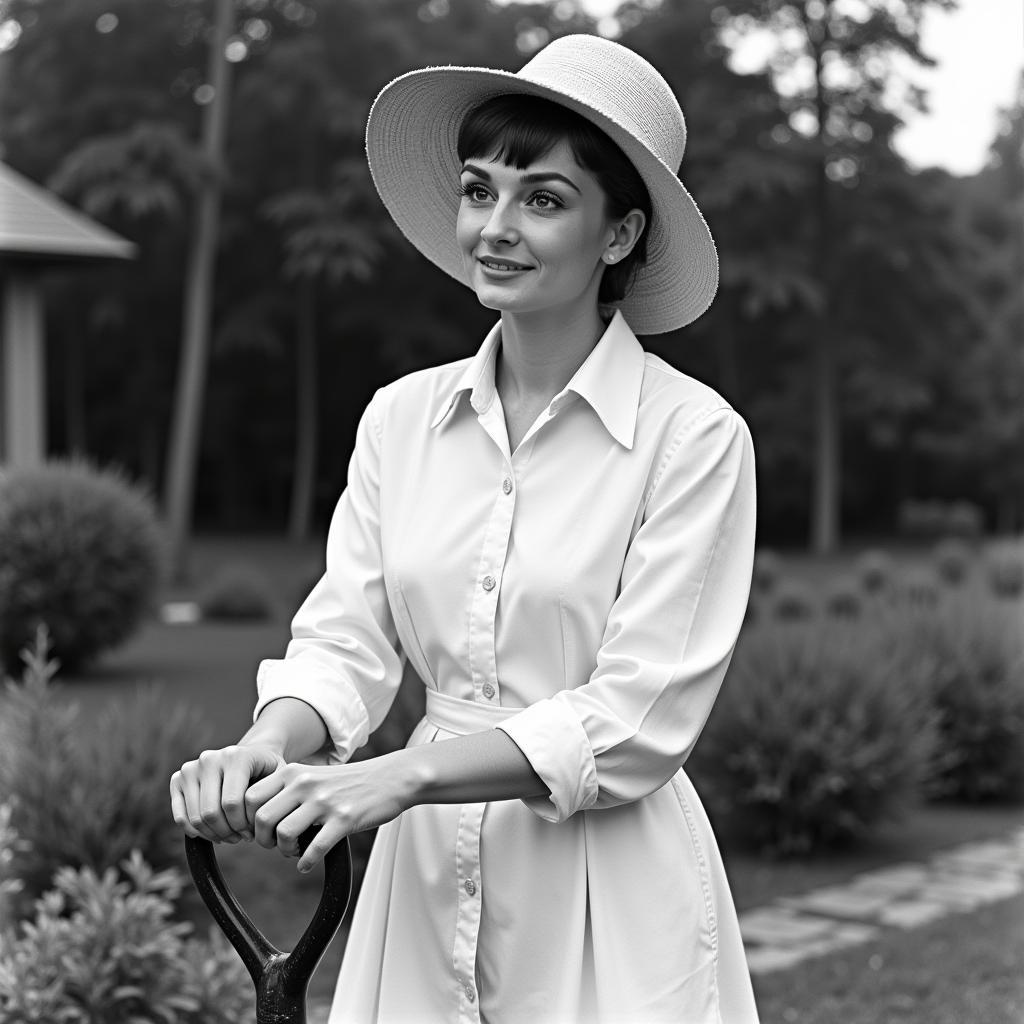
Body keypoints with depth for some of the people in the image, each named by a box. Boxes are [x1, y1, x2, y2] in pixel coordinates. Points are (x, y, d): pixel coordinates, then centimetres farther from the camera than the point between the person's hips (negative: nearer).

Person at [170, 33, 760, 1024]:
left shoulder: (694, 435, -10)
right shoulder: (398, 416, 4)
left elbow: (637, 720, -14)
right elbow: (346, 641, 0)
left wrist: (404, 775, -22)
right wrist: (266, 745, -21)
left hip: (609, 906, -4)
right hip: (424, 879, 4)